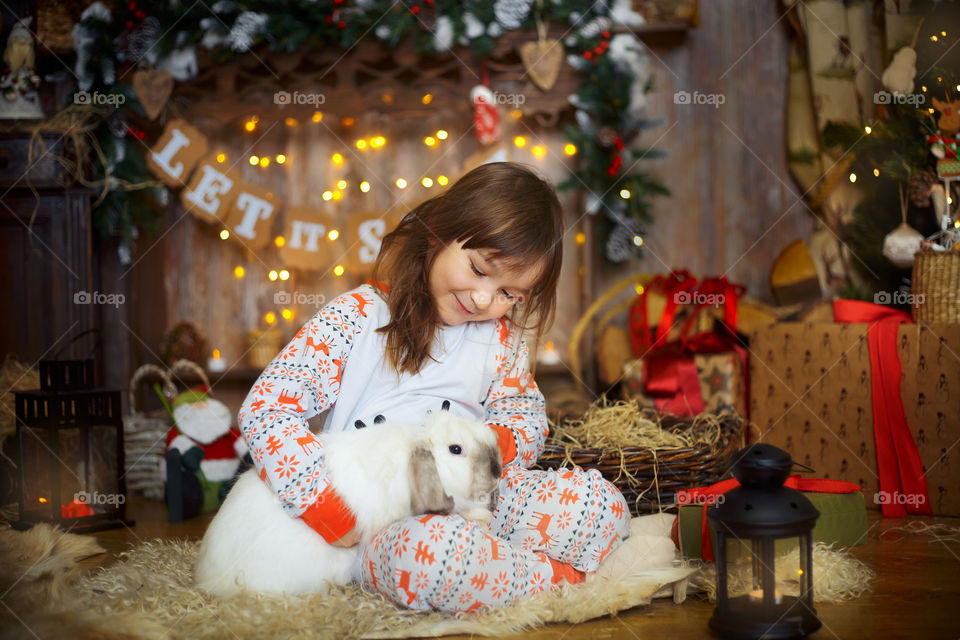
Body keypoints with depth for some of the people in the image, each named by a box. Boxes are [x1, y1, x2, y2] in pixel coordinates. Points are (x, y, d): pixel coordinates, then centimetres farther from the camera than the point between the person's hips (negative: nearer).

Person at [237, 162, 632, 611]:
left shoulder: (500, 340, 10)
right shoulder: (357, 319, -7)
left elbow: (529, 417, 19)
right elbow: (265, 409, -14)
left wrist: (494, 442, -7)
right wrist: (328, 510, -21)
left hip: (470, 505, 5)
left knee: (599, 498, -15)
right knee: (433, 546, -40)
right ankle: (556, 575, -17)